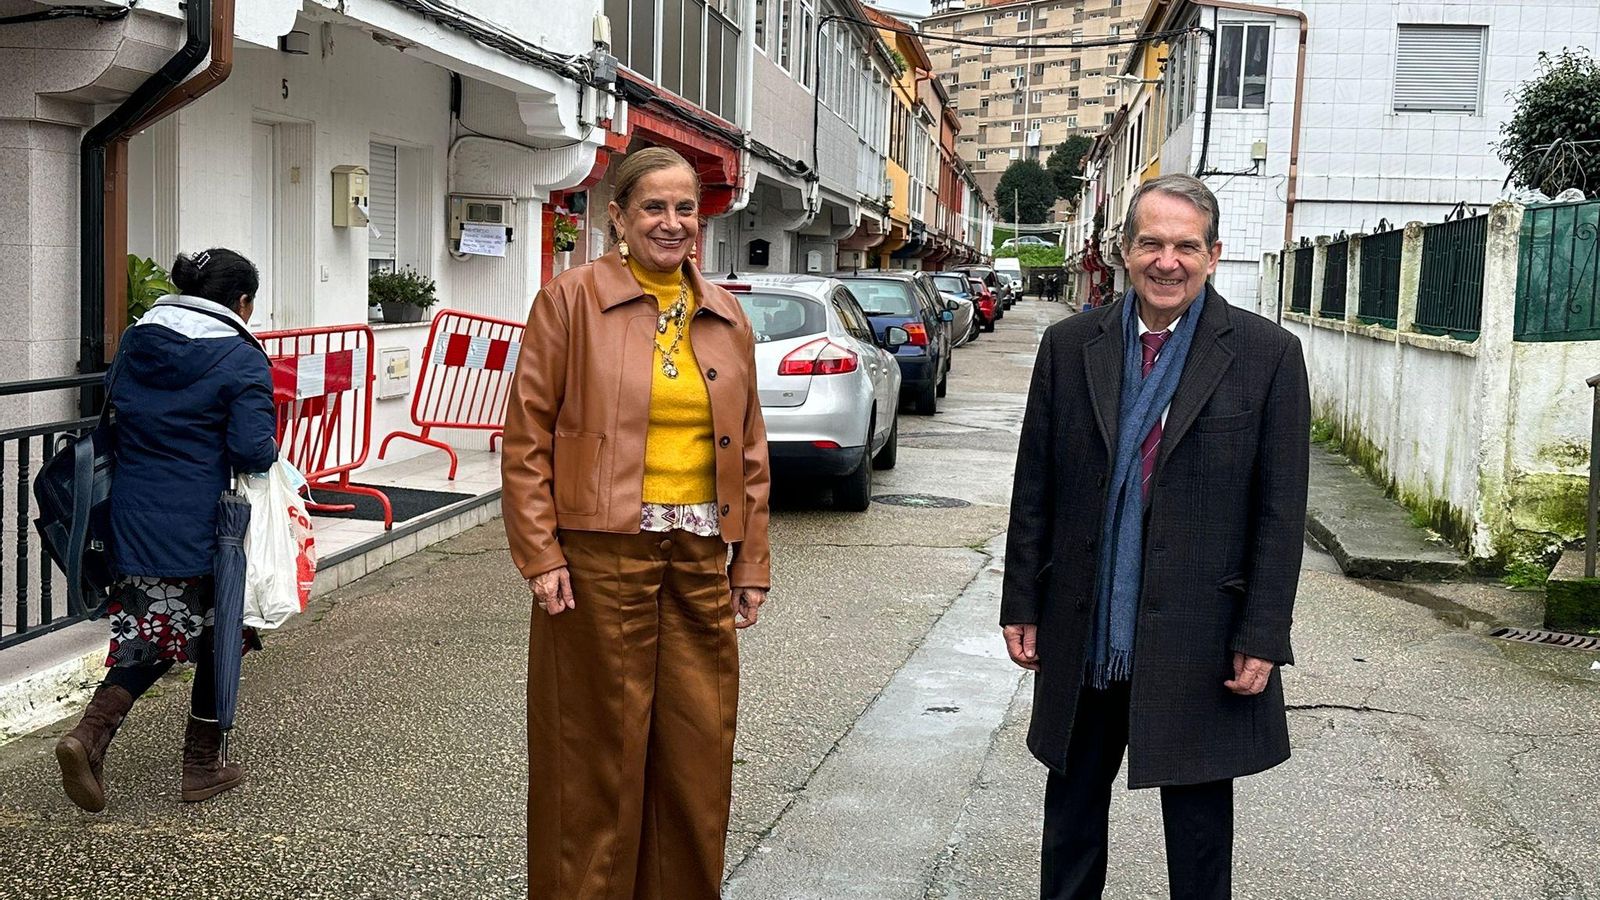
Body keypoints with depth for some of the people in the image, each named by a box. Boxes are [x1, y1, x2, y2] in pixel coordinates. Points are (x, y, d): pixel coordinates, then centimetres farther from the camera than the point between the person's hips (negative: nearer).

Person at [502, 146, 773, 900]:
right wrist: (540, 554, -11)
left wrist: (752, 560, 10)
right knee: (597, 753, 6)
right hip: (600, 555, -4)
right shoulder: (572, 299, -3)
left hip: (700, 559, 5)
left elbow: (748, 448, 14)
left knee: (699, 752, 11)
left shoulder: (725, 316, 10)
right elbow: (527, 435, -5)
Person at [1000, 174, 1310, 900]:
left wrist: (1263, 637, -8)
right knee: (1072, 811, 17)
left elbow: (1281, 511, -6)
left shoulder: (1267, 355, -6)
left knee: (1198, 825, 11)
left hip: (1198, 643, -2)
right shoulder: (1070, 346, 2)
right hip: (1082, 638, 3)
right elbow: (1035, 488, 5)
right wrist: (1023, 605, 4)